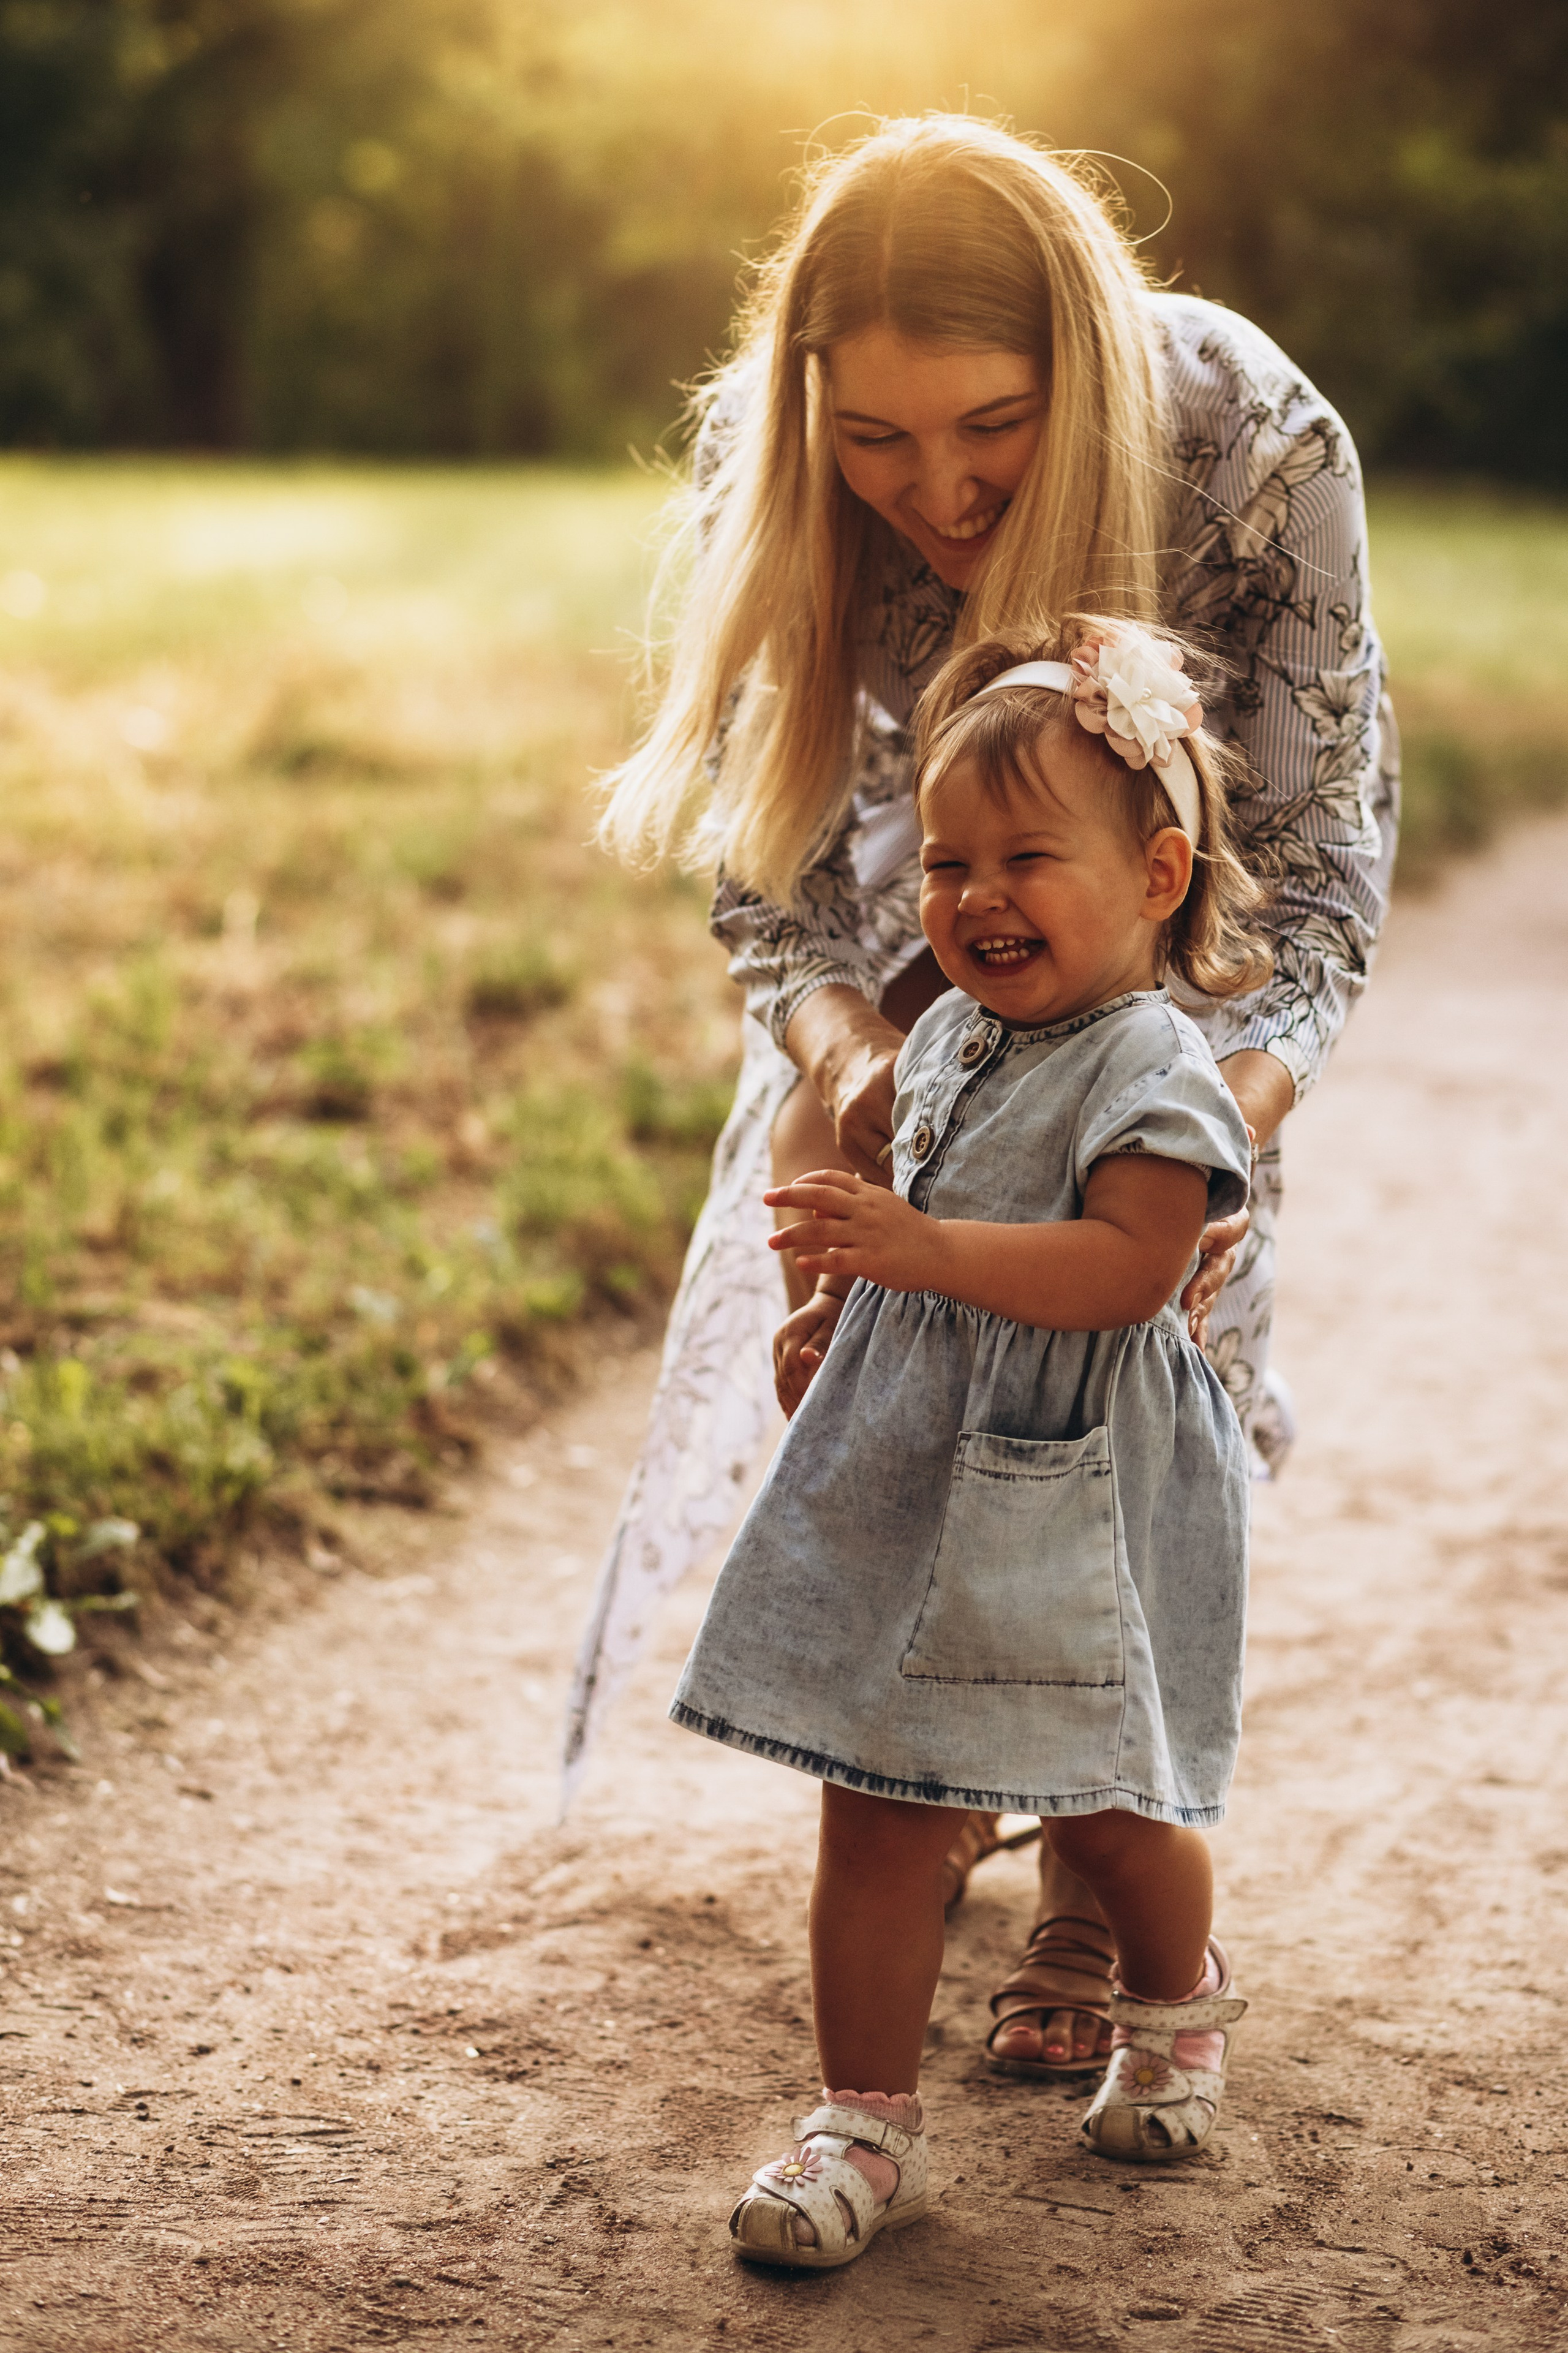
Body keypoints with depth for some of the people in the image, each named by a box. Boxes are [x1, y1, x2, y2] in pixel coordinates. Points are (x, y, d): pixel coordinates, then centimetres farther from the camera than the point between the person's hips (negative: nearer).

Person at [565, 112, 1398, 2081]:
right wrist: (838, 1052, -42)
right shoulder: (760, 453, -31)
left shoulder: (1258, 444, -38)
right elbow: (767, 836, -21)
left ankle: (1108, 1887, 5)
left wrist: (1229, 1124, -49)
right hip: (924, 890, 2)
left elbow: (1322, 872, -30)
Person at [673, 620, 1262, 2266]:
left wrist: (918, 1247, -35)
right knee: (874, 1813, 5)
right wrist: (838, 1314, 15)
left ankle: (1177, 2005, 44)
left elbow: (1125, 1268, -29)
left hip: (1073, 1515, -6)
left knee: (1102, 1807, 12)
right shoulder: (949, 1039, 9)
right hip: (903, 1495, 6)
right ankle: (865, 2120, 16)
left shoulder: (1149, 1070, -16)